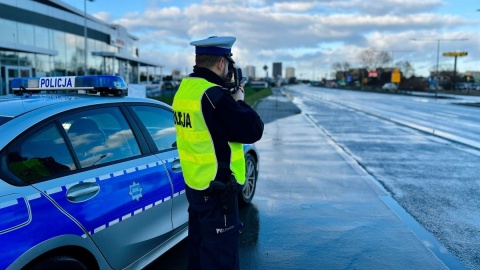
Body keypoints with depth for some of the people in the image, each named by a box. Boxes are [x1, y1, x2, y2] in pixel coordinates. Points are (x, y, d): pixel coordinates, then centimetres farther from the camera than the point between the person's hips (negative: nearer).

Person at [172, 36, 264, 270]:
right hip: (216, 191, -9)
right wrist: (238, 101, -2)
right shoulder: (213, 95, -23)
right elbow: (253, 130, -18)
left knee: (199, 248, 23)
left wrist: (229, 99, 7)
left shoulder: (184, 90, 5)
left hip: (194, 184, 9)